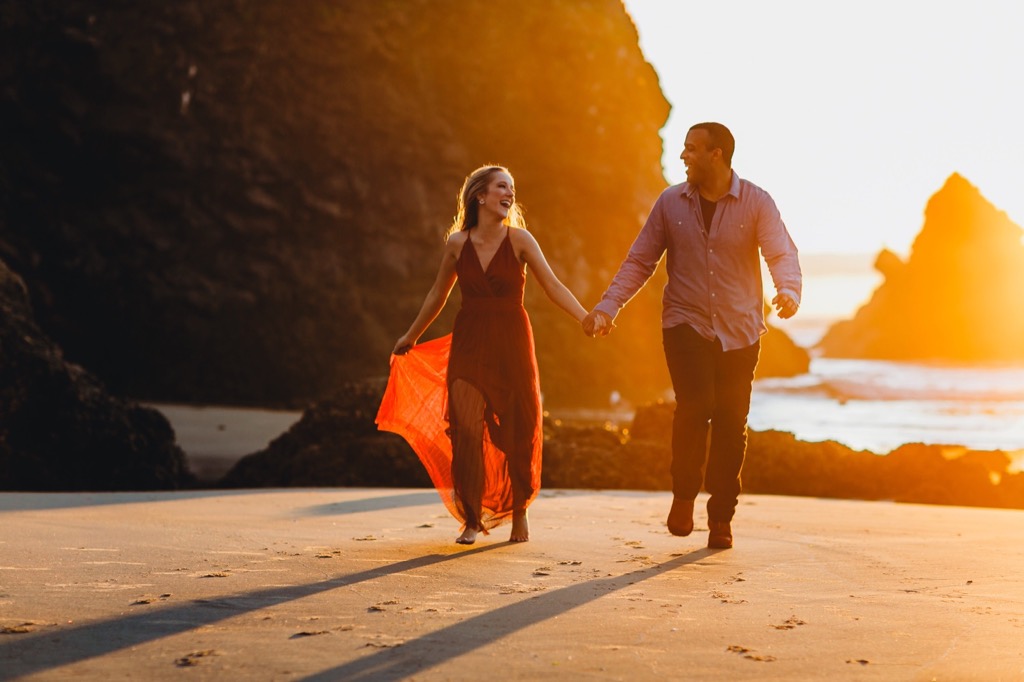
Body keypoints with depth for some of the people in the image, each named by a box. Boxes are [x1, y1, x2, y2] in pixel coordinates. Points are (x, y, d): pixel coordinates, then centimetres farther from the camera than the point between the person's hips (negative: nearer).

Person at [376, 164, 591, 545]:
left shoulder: (519, 240, -3)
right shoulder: (457, 243, 2)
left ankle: (519, 512, 23)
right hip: (469, 343, 1)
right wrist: (411, 337, 24)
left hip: (511, 342, -1)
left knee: (517, 431, 3)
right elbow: (438, 295, 16)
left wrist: (586, 319, -22)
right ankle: (472, 519, 3)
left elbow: (553, 287, -8)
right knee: (466, 430, -7)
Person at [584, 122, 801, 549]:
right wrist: (607, 307, -6)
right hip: (685, 323, 0)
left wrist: (789, 291, -35)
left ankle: (721, 518, 16)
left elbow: (782, 254, -13)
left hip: (739, 331, 0)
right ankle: (684, 494, -2)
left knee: (731, 422, 2)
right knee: (695, 405, -22)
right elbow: (640, 261, 6)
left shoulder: (756, 203, -3)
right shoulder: (671, 203, 3)